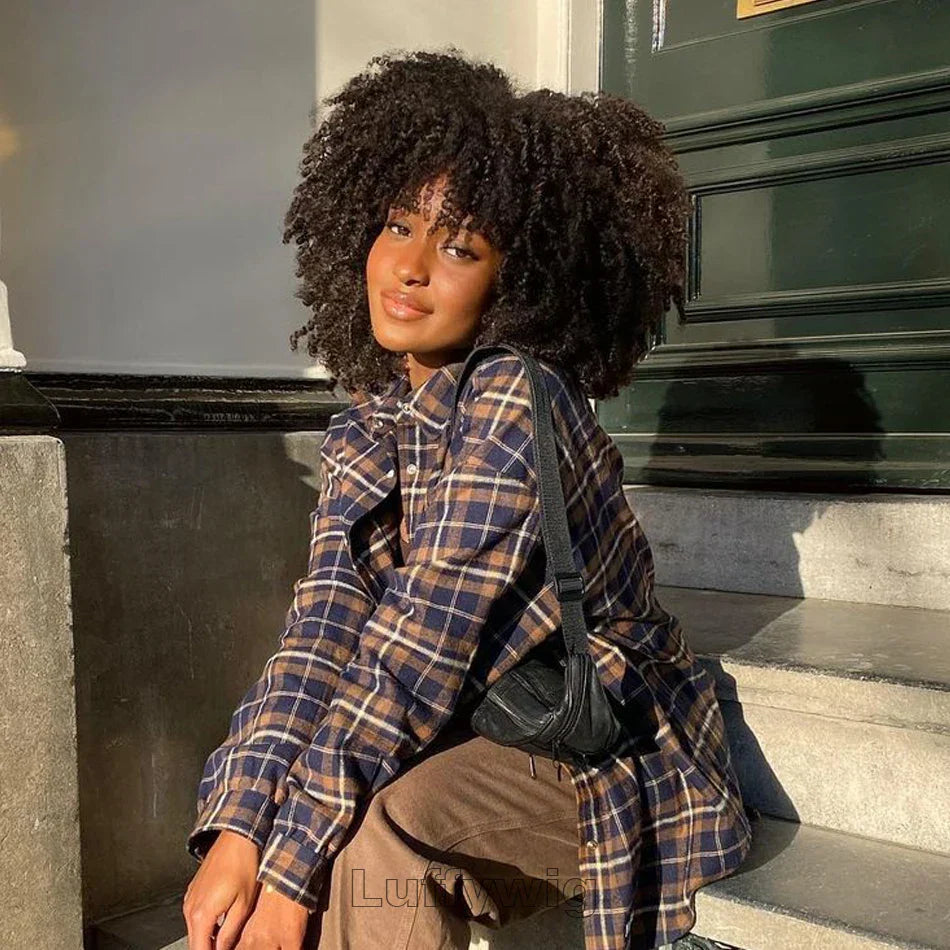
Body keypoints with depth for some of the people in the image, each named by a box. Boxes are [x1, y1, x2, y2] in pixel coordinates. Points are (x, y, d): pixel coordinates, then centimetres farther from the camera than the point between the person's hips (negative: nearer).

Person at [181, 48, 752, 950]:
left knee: (372, 827, -29)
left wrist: (288, 858, -23)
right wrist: (236, 830, -20)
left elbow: (419, 654, -26)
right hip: (477, 748, 7)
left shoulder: (515, 404, -22)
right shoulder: (361, 432, 1)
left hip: (614, 774, -6)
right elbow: (322, 633, -8)